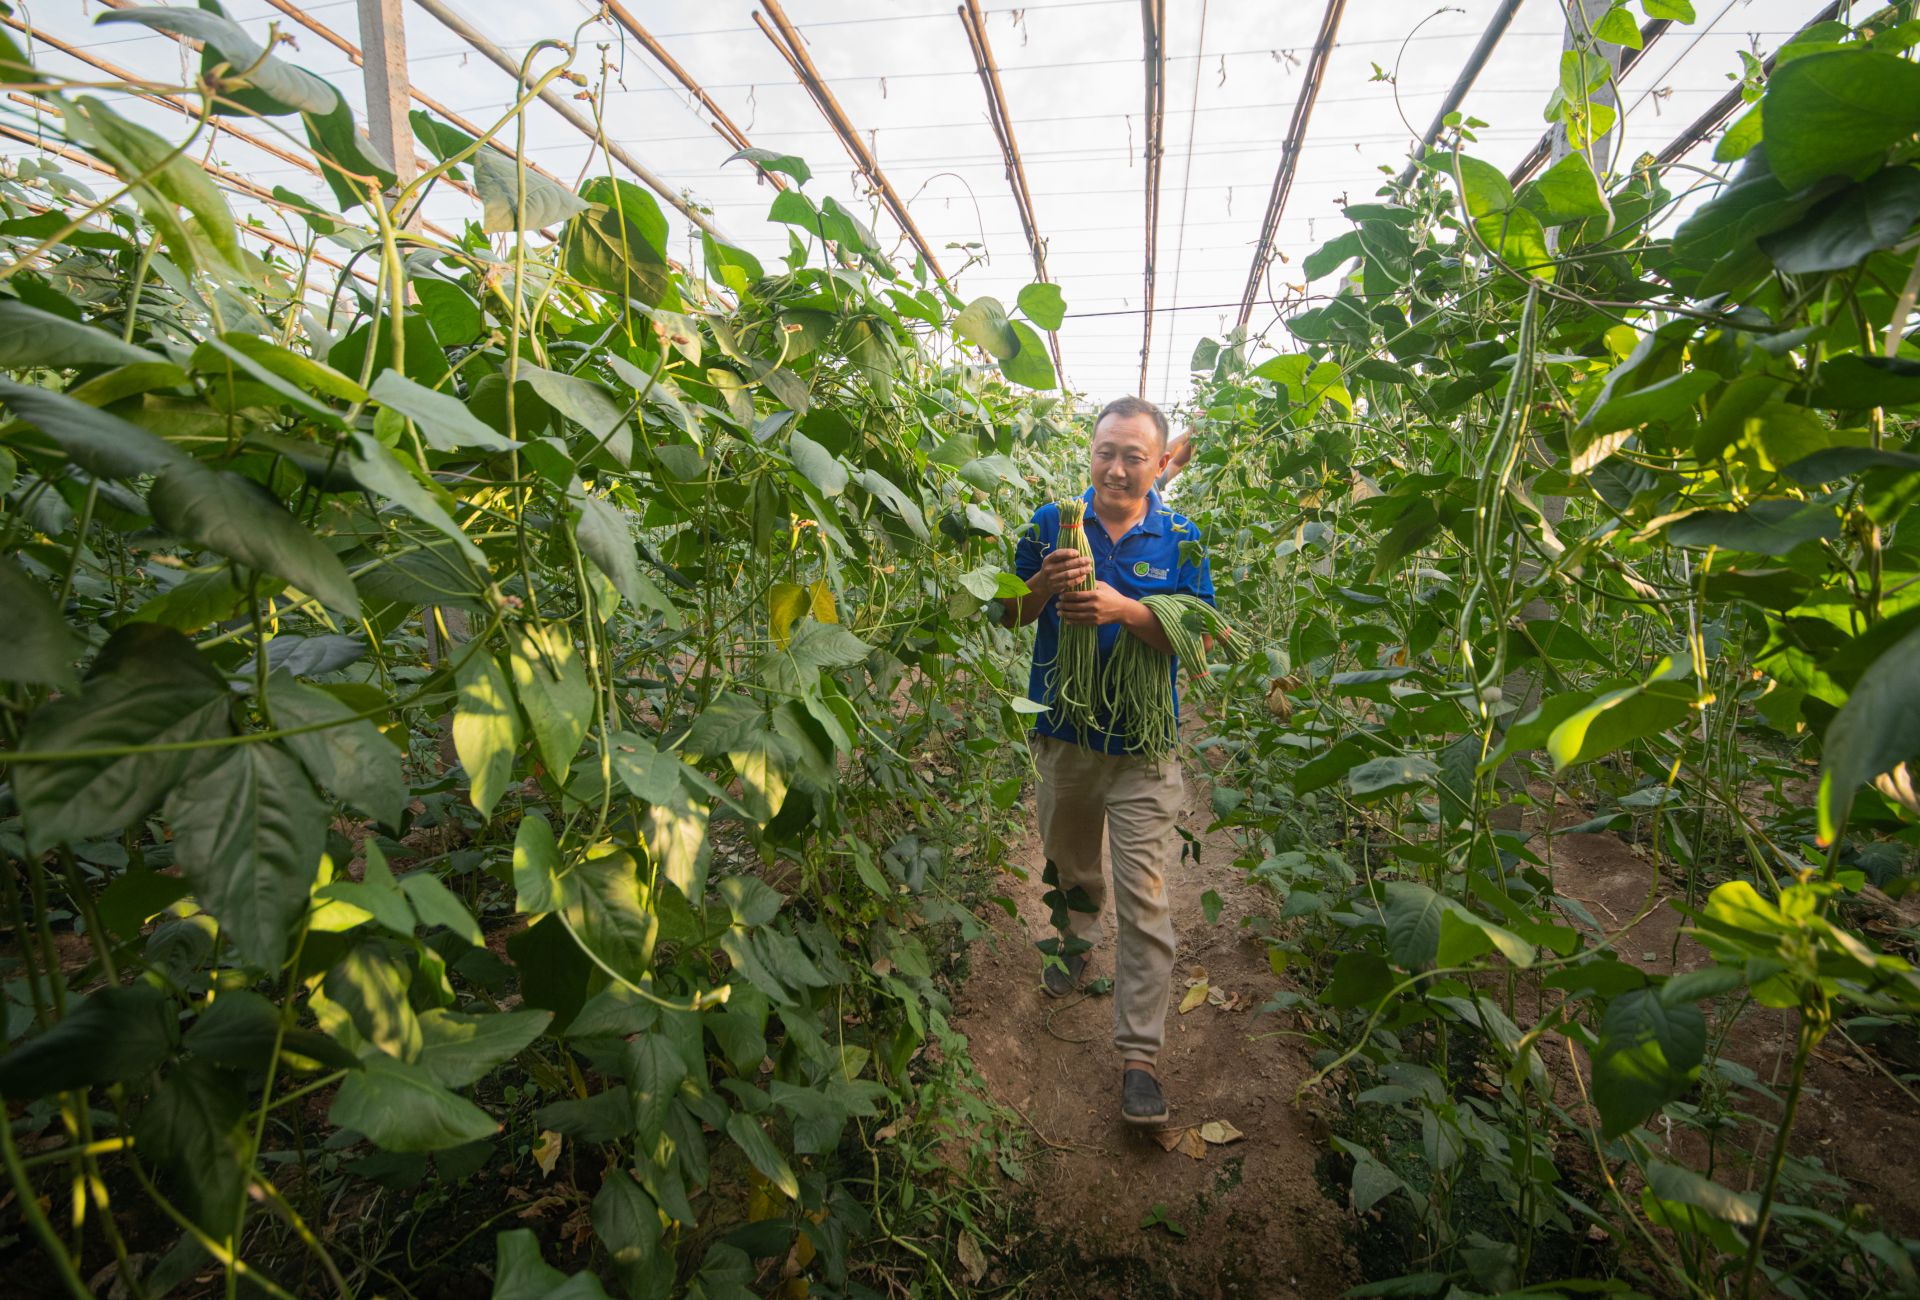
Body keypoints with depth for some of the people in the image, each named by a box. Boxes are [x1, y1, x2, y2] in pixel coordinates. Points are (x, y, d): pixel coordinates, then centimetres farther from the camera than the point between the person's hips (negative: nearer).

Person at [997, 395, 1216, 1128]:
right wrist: (1045, 585, -21)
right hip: (1063, 734, 2)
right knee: (1068, 861, 23)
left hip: (1142, 745, -2)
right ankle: (1075, 938, 54)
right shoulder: (1053, 522, -1)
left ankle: (1139, 1053, 8)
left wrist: (1124, 608, -25)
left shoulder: (1180, 538, -4)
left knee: (1144, 897, -2)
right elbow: (1011, 617, 2)